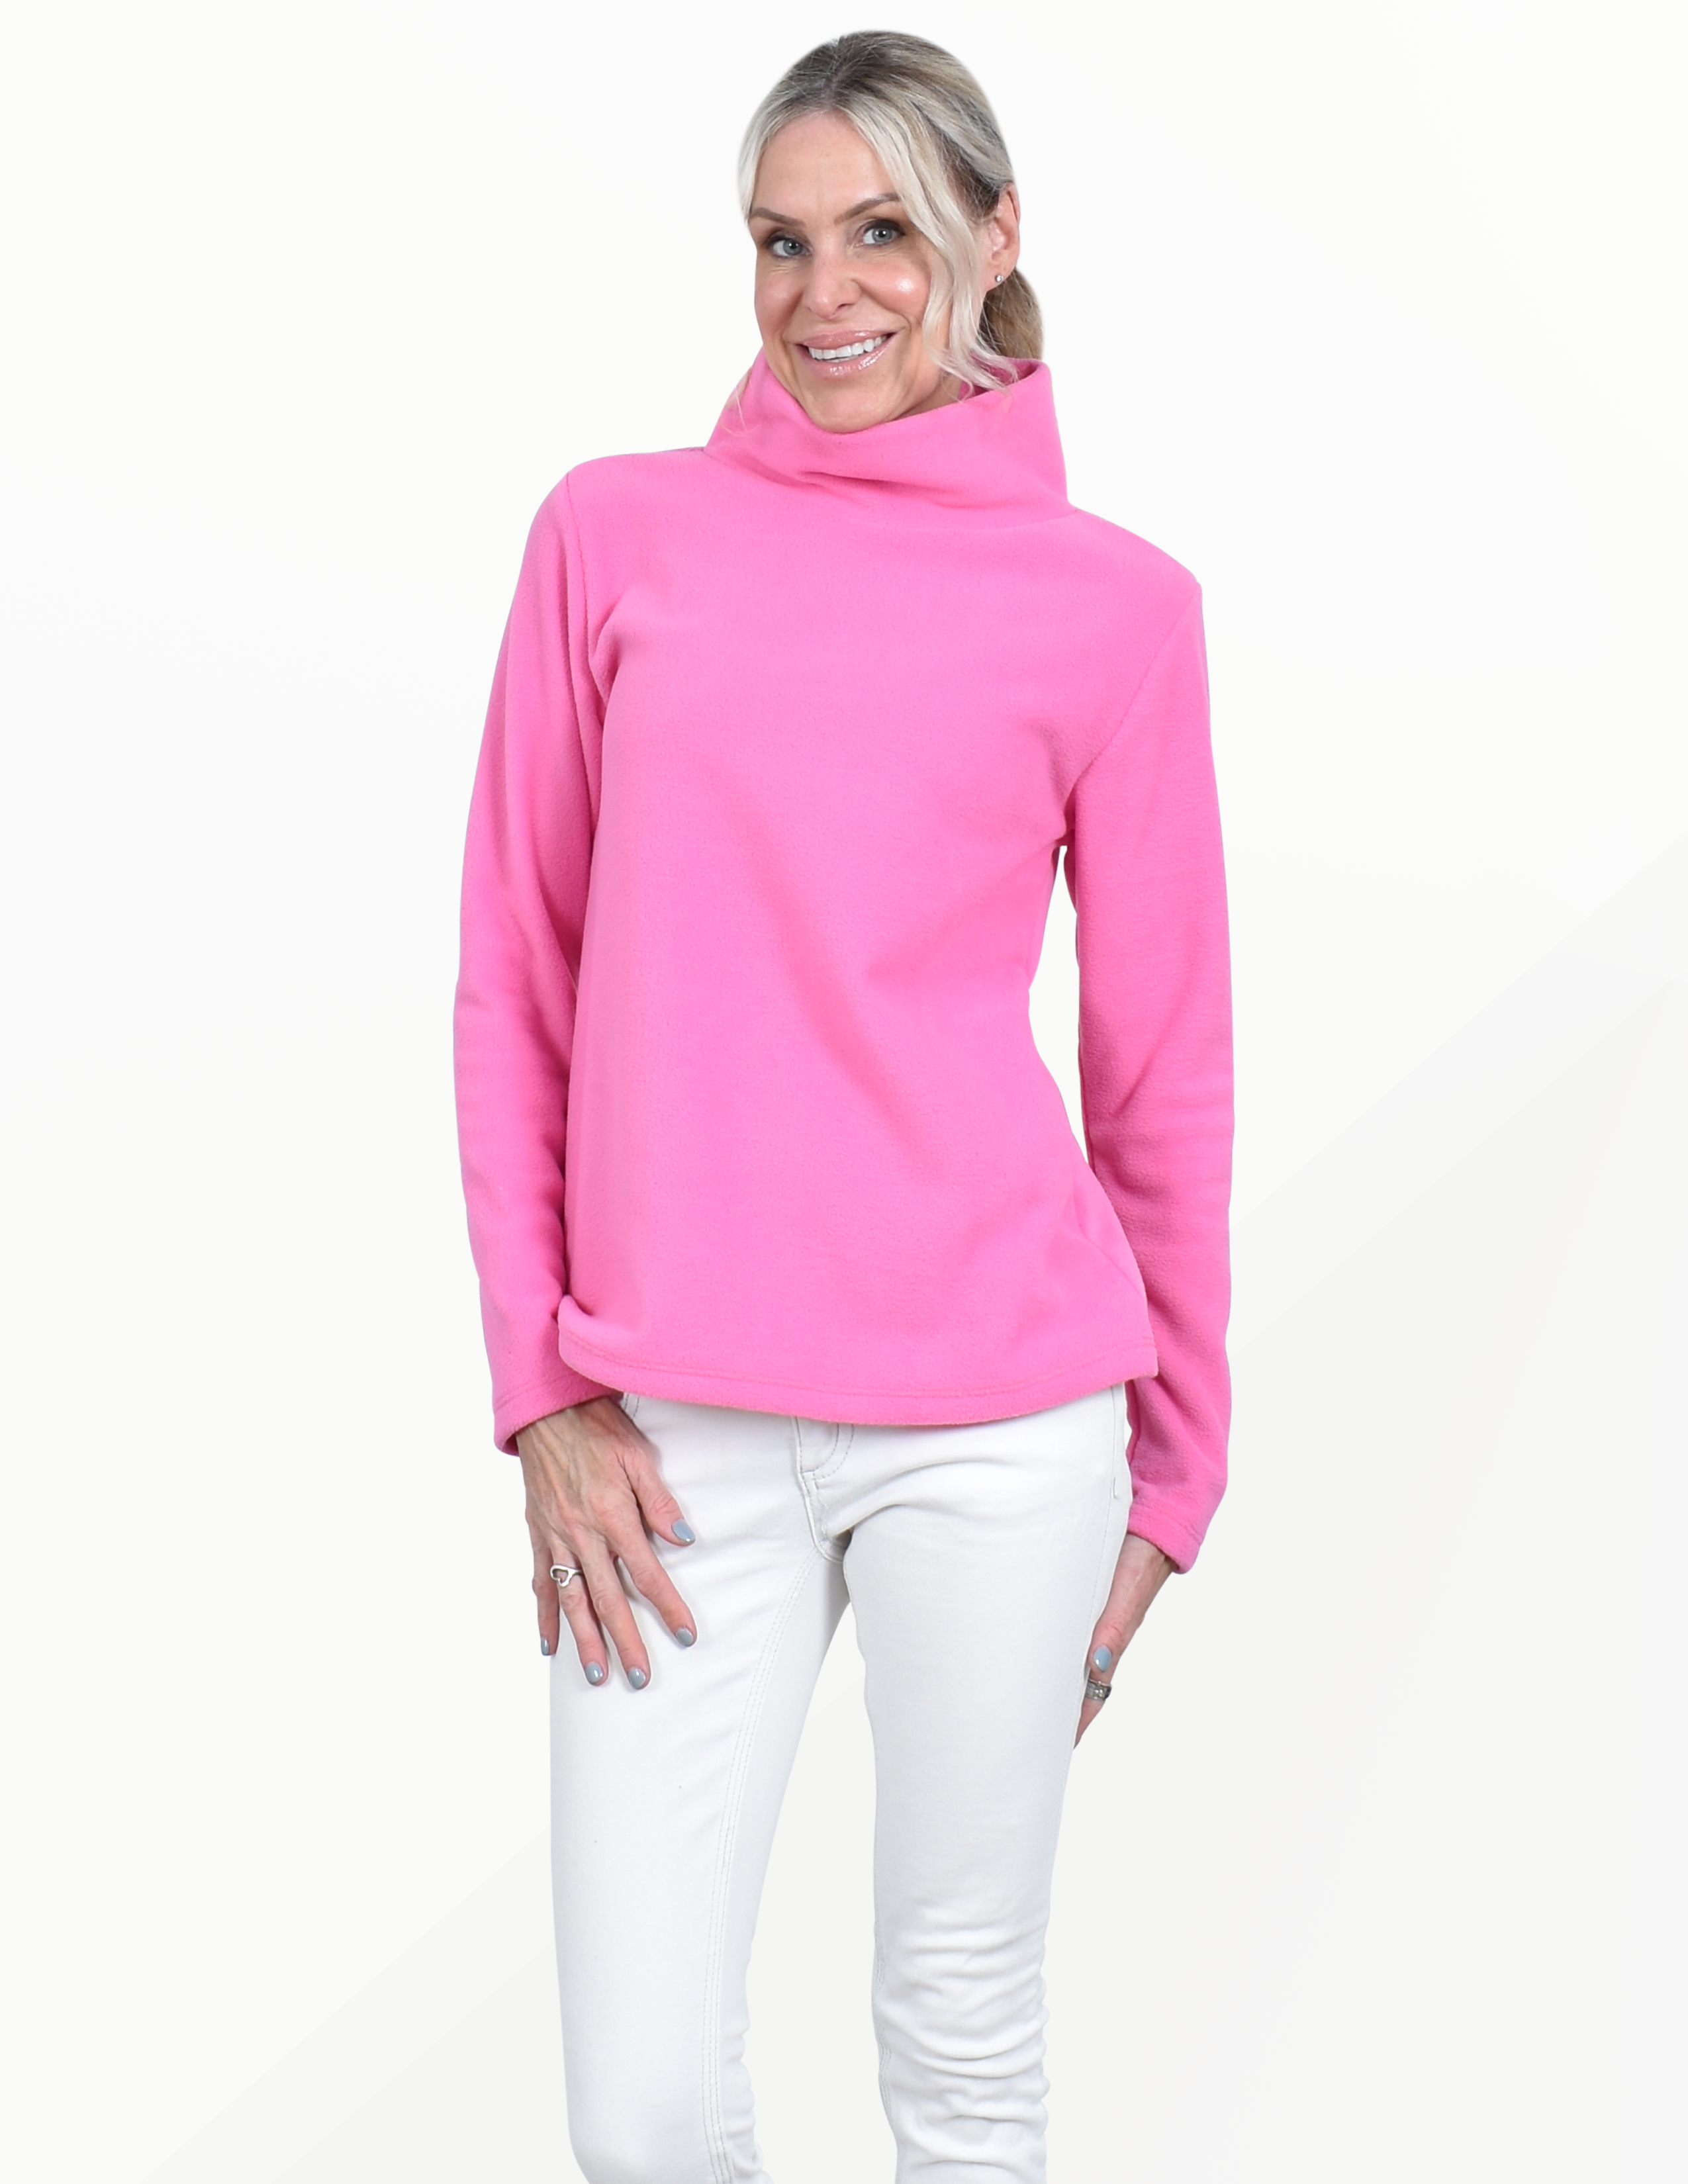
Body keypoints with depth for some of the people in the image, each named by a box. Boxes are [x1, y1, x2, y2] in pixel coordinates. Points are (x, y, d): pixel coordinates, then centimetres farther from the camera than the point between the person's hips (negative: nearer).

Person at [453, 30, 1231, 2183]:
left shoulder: (1112, 603, 4)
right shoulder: (617, 532, 6)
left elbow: (1162, 1067, 7)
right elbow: (516, 981, 7)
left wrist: (1171, 1466, 10)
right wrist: (545, 1387, 0)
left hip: (996, 1414, -1)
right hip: (673, 1431, 1)